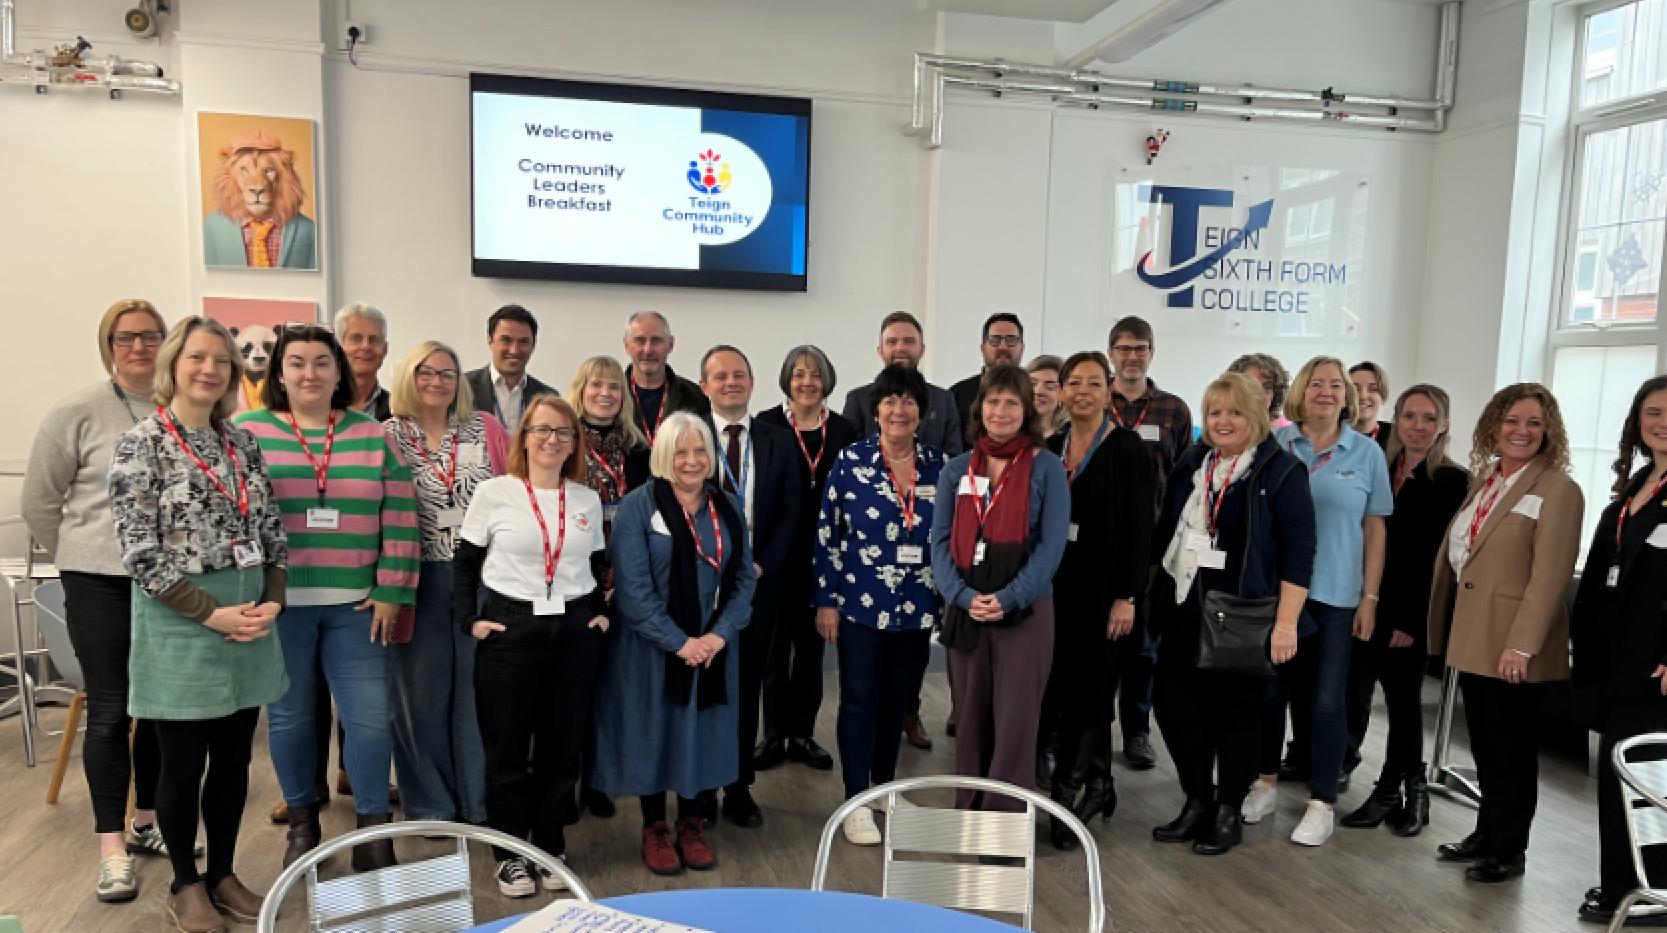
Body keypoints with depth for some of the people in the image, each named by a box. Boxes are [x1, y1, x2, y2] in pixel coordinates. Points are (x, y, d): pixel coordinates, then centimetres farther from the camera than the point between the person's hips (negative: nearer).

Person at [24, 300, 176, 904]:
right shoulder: (78, 413, -6)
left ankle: (146, 822, 29)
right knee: (109, 710, 1)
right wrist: (82, 554, 7)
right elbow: (39, 501, 2)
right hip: (100, 583, -3)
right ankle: (113, 848, 11)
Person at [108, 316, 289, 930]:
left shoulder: (243, 443, 8)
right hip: (179, 621, -5)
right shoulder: (142, 444, -8)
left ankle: (223, 875, 31)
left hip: (249, 620, 5)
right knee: (184, 761, 8)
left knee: (234, 758, 13)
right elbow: (139, 553, -13)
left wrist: (270, 602, -4)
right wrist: (213, 613, -16)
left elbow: (272, 531, 10)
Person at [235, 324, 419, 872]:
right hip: (277, 602, -1)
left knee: (370, 716, 0)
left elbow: (400, 517, 3)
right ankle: (302, 822, 30)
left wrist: (392, 591, -2)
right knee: (290, 714, 11)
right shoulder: (247, 431, 3)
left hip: (356, 604, 1)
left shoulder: (373, 436, 6)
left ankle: (373, 829, 15)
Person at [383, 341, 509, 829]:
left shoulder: (486, 429, 6)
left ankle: (481, 802, 23)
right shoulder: (386, 436, 2)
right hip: (417, 582, -1)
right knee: (422, 693, 9)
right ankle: (430, 804, 25)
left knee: (478, 689, 9)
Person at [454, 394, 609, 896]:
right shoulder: (494, 492, -3)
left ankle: (550, 847, 25)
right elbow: (464, 562, 1)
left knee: (562, 746, 9)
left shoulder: (588, 499, 7)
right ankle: (510, 853, 21)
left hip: (576, 632, 3)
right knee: (507, 747, 5)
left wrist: (600, 611, 5)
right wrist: (470, 620, -7)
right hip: (509, 630, -3)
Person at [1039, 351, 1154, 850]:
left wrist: (1126, 597, -15)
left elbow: (1139, 527, -11)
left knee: (1085, 693, -1)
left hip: (1102, 590, -5)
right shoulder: (1051, 447, 8)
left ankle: (1066, 799, 9)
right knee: (1065, 690, 11)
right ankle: (1098, 785, 28)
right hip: (1056, 587, 5)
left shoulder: (1127, 449, -7)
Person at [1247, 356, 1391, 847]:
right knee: (1271, 689, 11)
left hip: (1335, 594, -1)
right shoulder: (1274, 444, 1)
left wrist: (1370, 597, 0)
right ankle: (1267, 782, 28)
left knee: (1326, 698, 5)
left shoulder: (1367, 452, 1)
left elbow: (1374, 529, 3)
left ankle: (1323, 802, 18)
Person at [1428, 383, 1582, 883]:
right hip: (1472, 633, 7)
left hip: (1510, 643, -7)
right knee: (1483, 743, 17)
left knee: (1509, 746, 6)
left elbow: (1550, 575, -18)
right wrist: (1449, 624, 11)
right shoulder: (1484, 477, 11)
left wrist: (1522, 645, -22)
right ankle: (1487, 833, 31)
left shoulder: (1557, 489, -12)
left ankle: (1509, 850, 20)